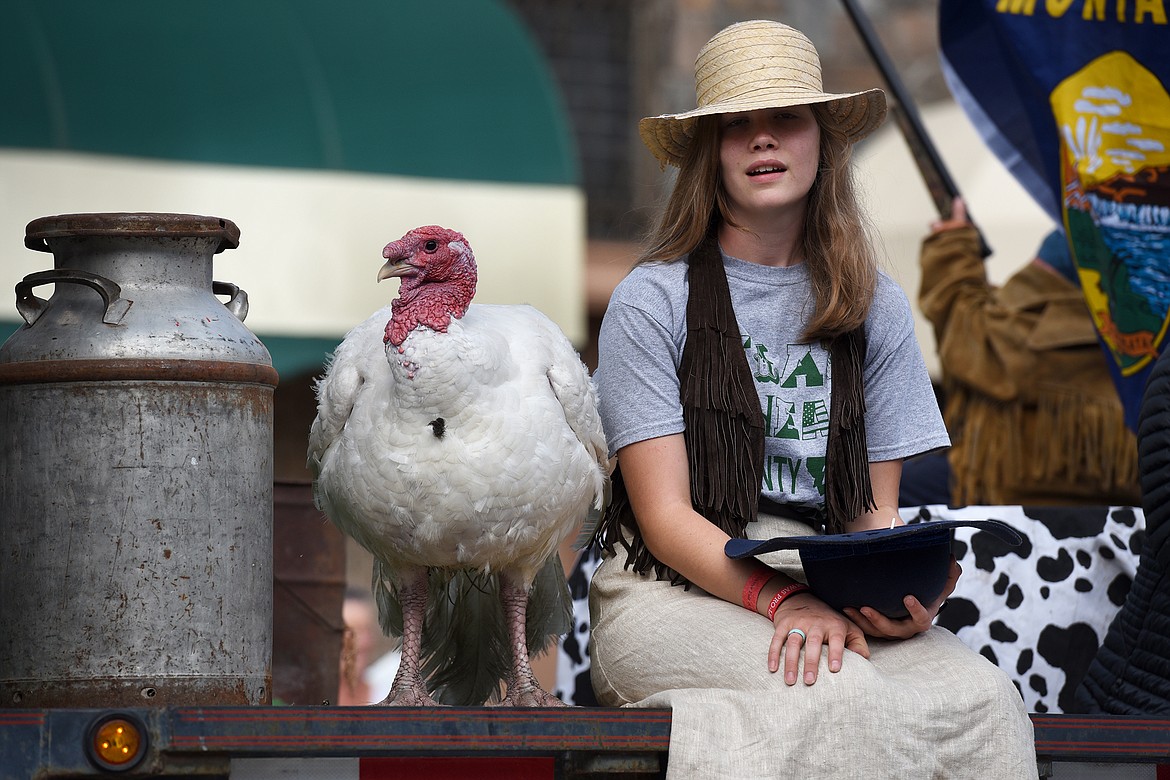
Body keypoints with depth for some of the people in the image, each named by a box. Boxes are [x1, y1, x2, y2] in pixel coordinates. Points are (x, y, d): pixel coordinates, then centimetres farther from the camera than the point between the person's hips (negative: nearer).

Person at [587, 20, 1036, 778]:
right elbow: (665, 515, -6)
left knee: (985, 697, -27)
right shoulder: (652, 301, -1)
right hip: (674, 594, -4)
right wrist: (781, 599, -24)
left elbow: (875, 509, 12)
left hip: (826, 594, 4)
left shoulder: (875, 308, 12)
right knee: (840, 699, -36)